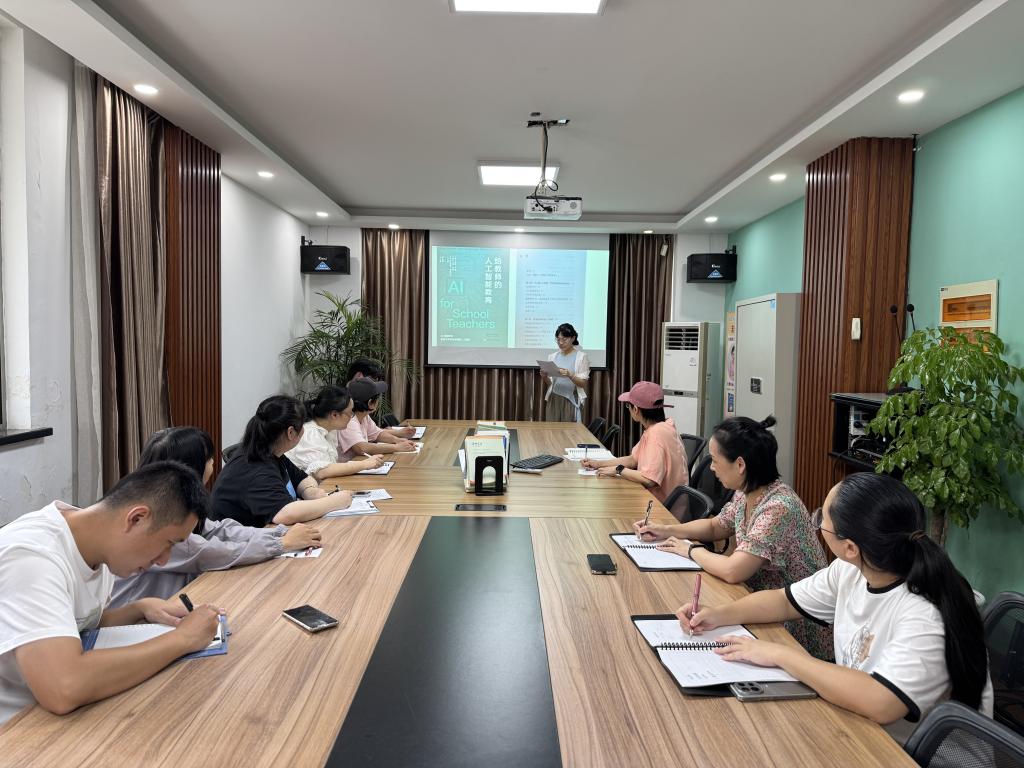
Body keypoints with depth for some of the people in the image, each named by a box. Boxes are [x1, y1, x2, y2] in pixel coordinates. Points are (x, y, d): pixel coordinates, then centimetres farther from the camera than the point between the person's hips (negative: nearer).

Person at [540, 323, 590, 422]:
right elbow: (550, 383, 13)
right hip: (553, 399, 3)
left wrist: (570, 375, -23)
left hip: (571, 400, -3)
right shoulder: (553, 356, 10)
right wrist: (544, 377, -8)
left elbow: (583, 383, -7)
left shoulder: (581, 356, -2)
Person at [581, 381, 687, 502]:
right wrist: (599, 463, 6)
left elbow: (649, 479, -30)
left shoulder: (657, 433, -25)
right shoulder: (656, 428, 5)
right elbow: (633, 459, 13)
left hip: (664, 502, -8)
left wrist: (618, 470, -17)